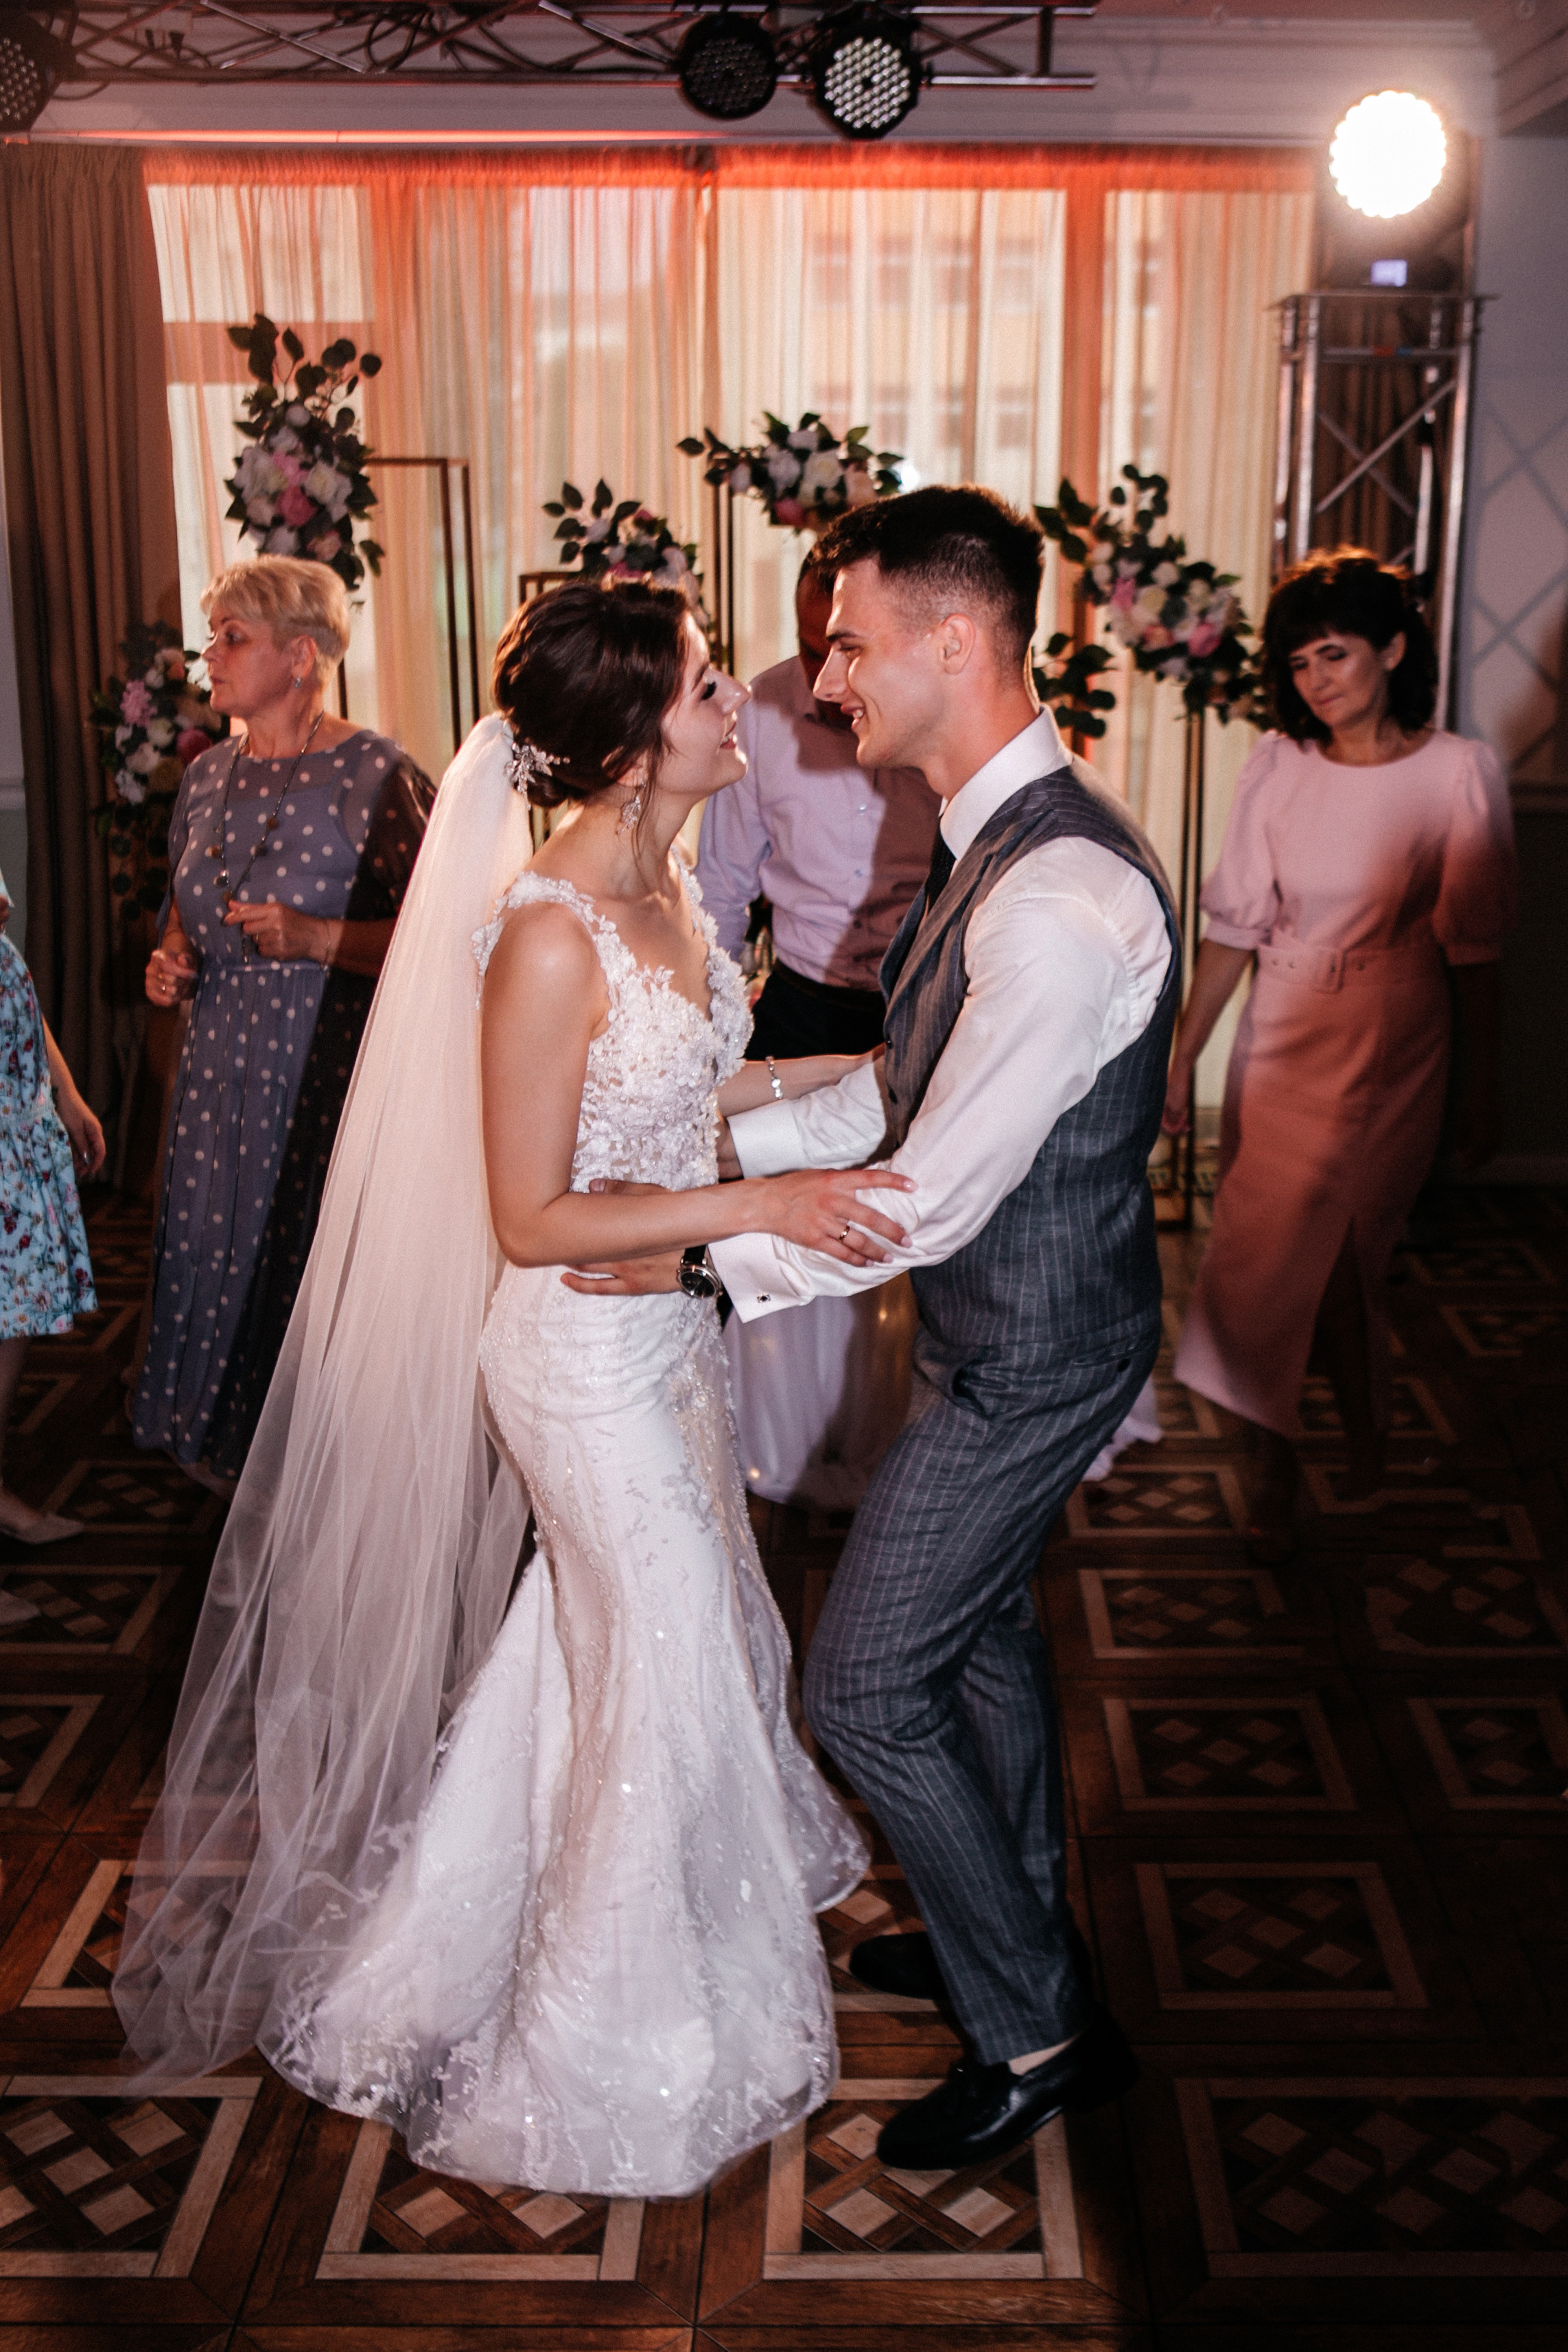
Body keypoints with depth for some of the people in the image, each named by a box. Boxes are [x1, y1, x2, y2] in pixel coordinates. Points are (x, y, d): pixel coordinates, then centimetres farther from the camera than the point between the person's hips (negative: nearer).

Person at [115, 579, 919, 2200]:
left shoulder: (665, 888, -1)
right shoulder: (547, 938, -28)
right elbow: (533, 1220, -24)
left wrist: (844, 1066, 7)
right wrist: (759, 1204, -26)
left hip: (668, 1330, 9)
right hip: (583, 1354, -9)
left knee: (684, 1618, 24)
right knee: (660, 1669, 7)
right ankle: (621, 2041, 34)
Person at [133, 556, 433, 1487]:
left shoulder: (373, 773, -12)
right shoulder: (210, 776, 10)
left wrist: (315, 939, -23)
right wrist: (172, 959, 5)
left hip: (333, 1072, -7)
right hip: (224, 1068, 7)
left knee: (316, 1267, 0)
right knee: (216, 1253, 12)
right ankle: (228, 1453, 31)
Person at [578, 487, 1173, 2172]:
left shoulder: (1061, 894, -30)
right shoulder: (996, 841, 3)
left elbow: (935, 1197, -27)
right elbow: (908, 1090, 12)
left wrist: (700, 1259, -18)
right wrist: (722, 1140, 6)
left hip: (1027, 1354, -10)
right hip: (1003, 1327, 10)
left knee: (866, 1687, 0)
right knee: (981, 1624, 24)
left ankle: (1040, 2035, 18)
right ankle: (1016, 1928, 46)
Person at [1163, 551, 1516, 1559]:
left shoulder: (1459, 772, -8)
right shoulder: (1281, 763, 0)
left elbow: (1475, 945, -2)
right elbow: (1235, 924, 2)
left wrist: (1485, 1085, 2)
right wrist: (1180, 1057, -1)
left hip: (1390, 1050, -3)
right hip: (1279, 1043, 3)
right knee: (1305, 1256, 10)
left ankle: (1280, 1474, 13)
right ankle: (1278, 1474, 27)